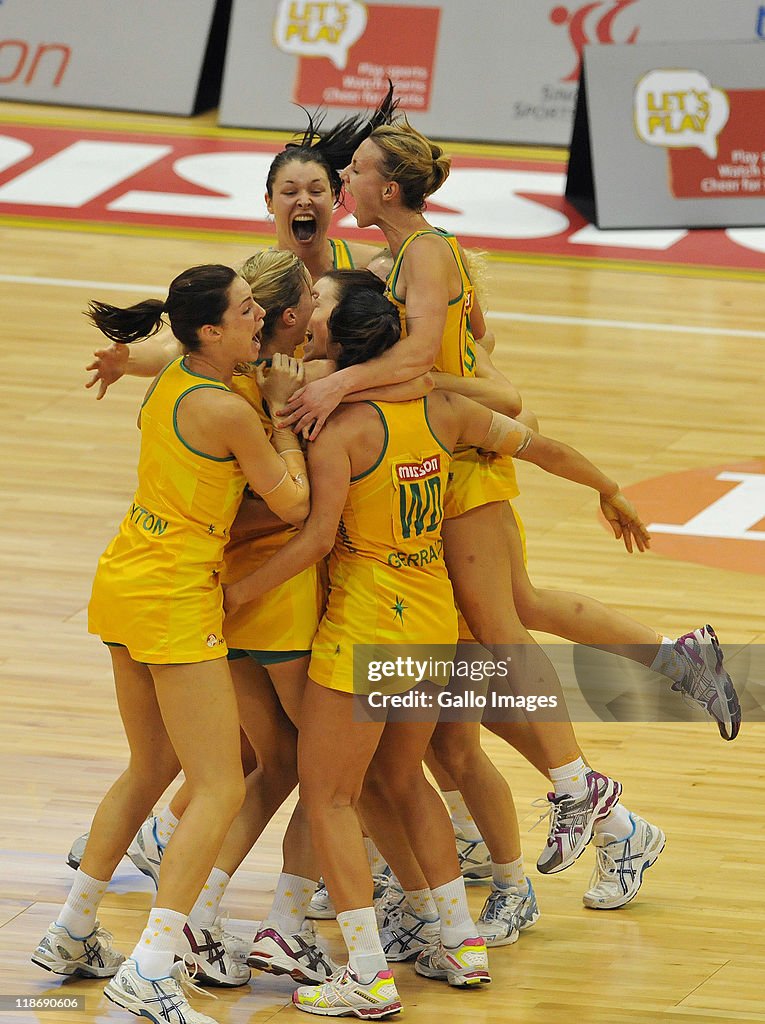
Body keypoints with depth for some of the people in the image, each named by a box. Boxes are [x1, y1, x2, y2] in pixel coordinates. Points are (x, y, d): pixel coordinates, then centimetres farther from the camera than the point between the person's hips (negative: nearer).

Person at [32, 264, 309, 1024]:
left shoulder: (168, 384, 7)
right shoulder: (225, 411, -18)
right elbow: (293, 505, -8)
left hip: (126, 584, 9)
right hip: (176, 601, -9)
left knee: (151, 769, 23)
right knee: (219, 791, -7)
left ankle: (71, 936, 30)